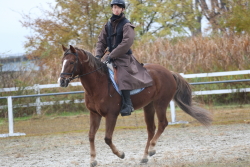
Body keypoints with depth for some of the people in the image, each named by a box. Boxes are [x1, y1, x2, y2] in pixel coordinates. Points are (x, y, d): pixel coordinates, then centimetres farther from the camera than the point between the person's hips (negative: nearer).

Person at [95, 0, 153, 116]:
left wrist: (112, 55, -23)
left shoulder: (126, 25, -8)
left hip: (124, 57, -8)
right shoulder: (108, 25, 11)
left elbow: (127, 42, -19)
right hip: (111, 57, 8)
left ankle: (127, 104, -26)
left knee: (121, 77, -27)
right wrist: (98, 55, -7)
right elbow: (101, 41, 11)